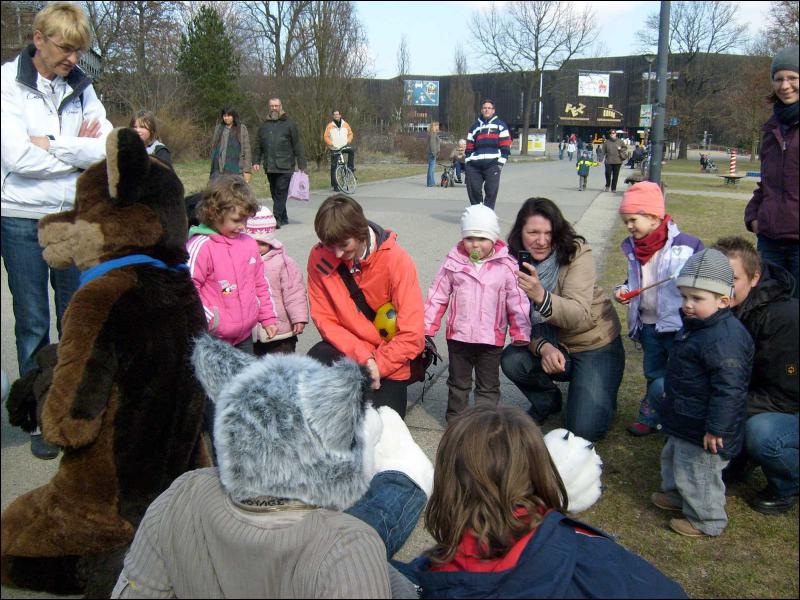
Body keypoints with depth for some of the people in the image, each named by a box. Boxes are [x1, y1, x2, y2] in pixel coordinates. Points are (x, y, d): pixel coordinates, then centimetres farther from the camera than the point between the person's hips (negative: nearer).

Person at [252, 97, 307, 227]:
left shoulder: (289, 124, 3)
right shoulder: (264, 125, 15)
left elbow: (297, 146, 0)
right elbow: (258, 146, 18)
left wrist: (302, 165, -4)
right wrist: (256, 161, 7)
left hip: (285, 167, -5)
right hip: (269, 167, 5)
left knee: (281, 193, -10)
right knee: (275, 193, 10)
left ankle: (276, 219, -12)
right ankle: (283, 218, 21)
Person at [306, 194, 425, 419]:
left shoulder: (396, 259, -20)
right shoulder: (319, 257, -12)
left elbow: (411, 333, -20)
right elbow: (324, 319, -8)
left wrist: (377, 366, -19)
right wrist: (363, 356, -21)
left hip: (390, 356, -1)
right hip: (346, 347, 2)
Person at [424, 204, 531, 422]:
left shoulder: (506, 266, -9)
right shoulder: (453, 262, -5)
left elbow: (517, 303, -4)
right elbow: (438, 296, 0)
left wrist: (521, 337, -4)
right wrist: (427, 330, -1)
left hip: (491, 339, -1)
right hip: (458, 336, 1)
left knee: (488, 386, 13)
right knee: (458, 383, 18)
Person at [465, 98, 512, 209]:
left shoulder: (500, 124, 10)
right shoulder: (475, 126, 20)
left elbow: (505, 146, 2)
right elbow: (469, 147, 19)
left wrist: (500, 162, -7)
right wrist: (467, 161, 8)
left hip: (492, 165, -3)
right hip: (474, 165, 4)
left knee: (491, 192, -7)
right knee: (473, 191, 4)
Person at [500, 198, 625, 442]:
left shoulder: (577, 254, -22)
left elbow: (580, 316, -34)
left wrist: (541, 297, -52)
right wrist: (543, 347, -29)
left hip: (595, 345, -4)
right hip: (552, 344, 4)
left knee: (585, 429, -16)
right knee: (511, 360, -25)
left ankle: (600, 395, 19)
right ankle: (547, 400, 7)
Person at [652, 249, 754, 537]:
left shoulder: (725, 340, -30)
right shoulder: (695, 326, 3)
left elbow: (728, 390, -29)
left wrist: (716, 429, -26)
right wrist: (668, 389, 28)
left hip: (704, 429, -10)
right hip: (685, 423, 10)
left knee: (697, 472, 6)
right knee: (674, 458, 28)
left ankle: (707, 521, 27)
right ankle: (677, 495, 51)